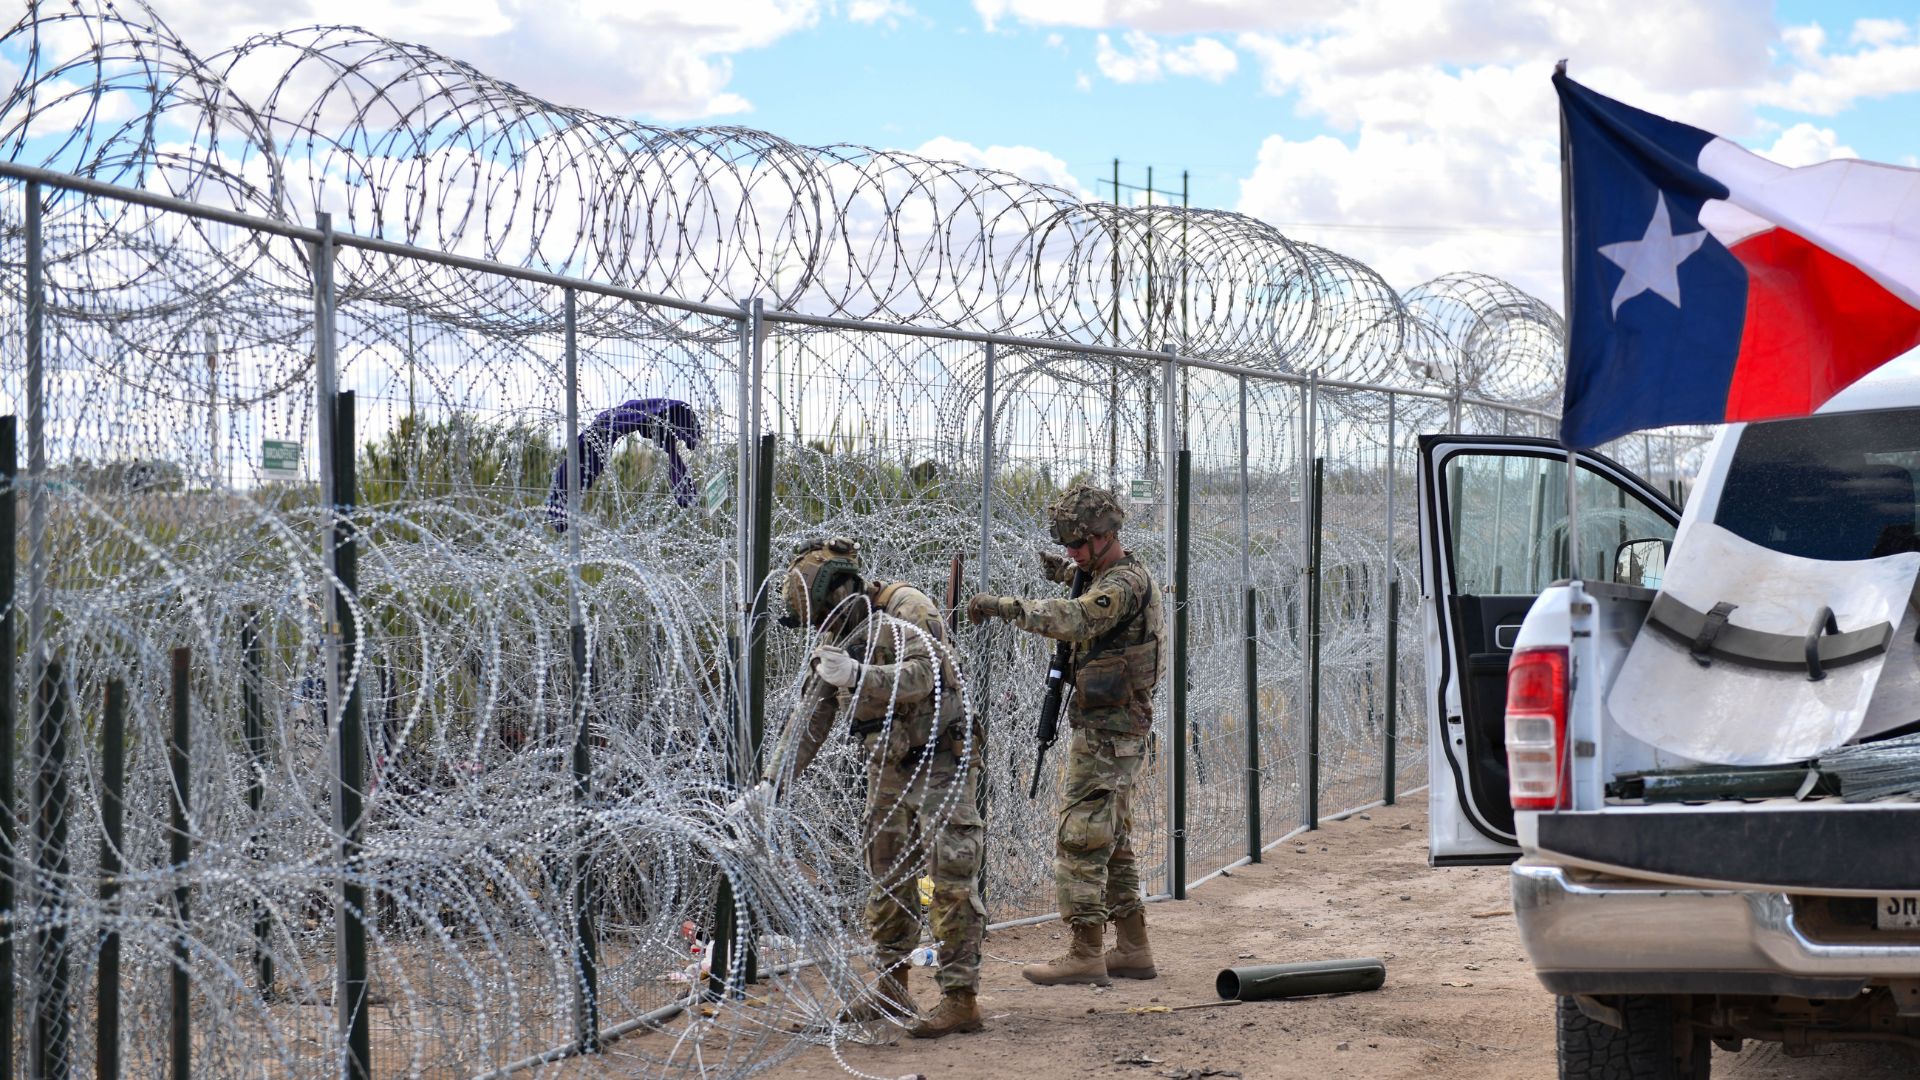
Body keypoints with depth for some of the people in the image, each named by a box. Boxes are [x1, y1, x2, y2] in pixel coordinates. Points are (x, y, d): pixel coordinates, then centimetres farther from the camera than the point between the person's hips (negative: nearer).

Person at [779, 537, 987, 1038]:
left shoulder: (906, 608, -14)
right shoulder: (837, 636, 11)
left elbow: (923, 675, -30)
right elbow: (811, 717, 15)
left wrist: (858, 675, -40)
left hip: (941, 762, -9)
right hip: (888, 768, 9)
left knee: (951, 881, -11)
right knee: (887, 878, 12)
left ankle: (960, 998, -12)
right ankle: (891, 987, 22)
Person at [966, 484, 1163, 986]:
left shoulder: (1122, 583, -17)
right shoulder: (1112, 577, 15)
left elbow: (1073, 620, -36)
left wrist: (1003, 604, -35)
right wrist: (1063, 571, 16)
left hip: (1105, 731, -11)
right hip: (1116, 730, 11)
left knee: (1080, 838, -10)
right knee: (1113, 841, 14)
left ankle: (1085, 955, -9)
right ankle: (1132, 949, 18)